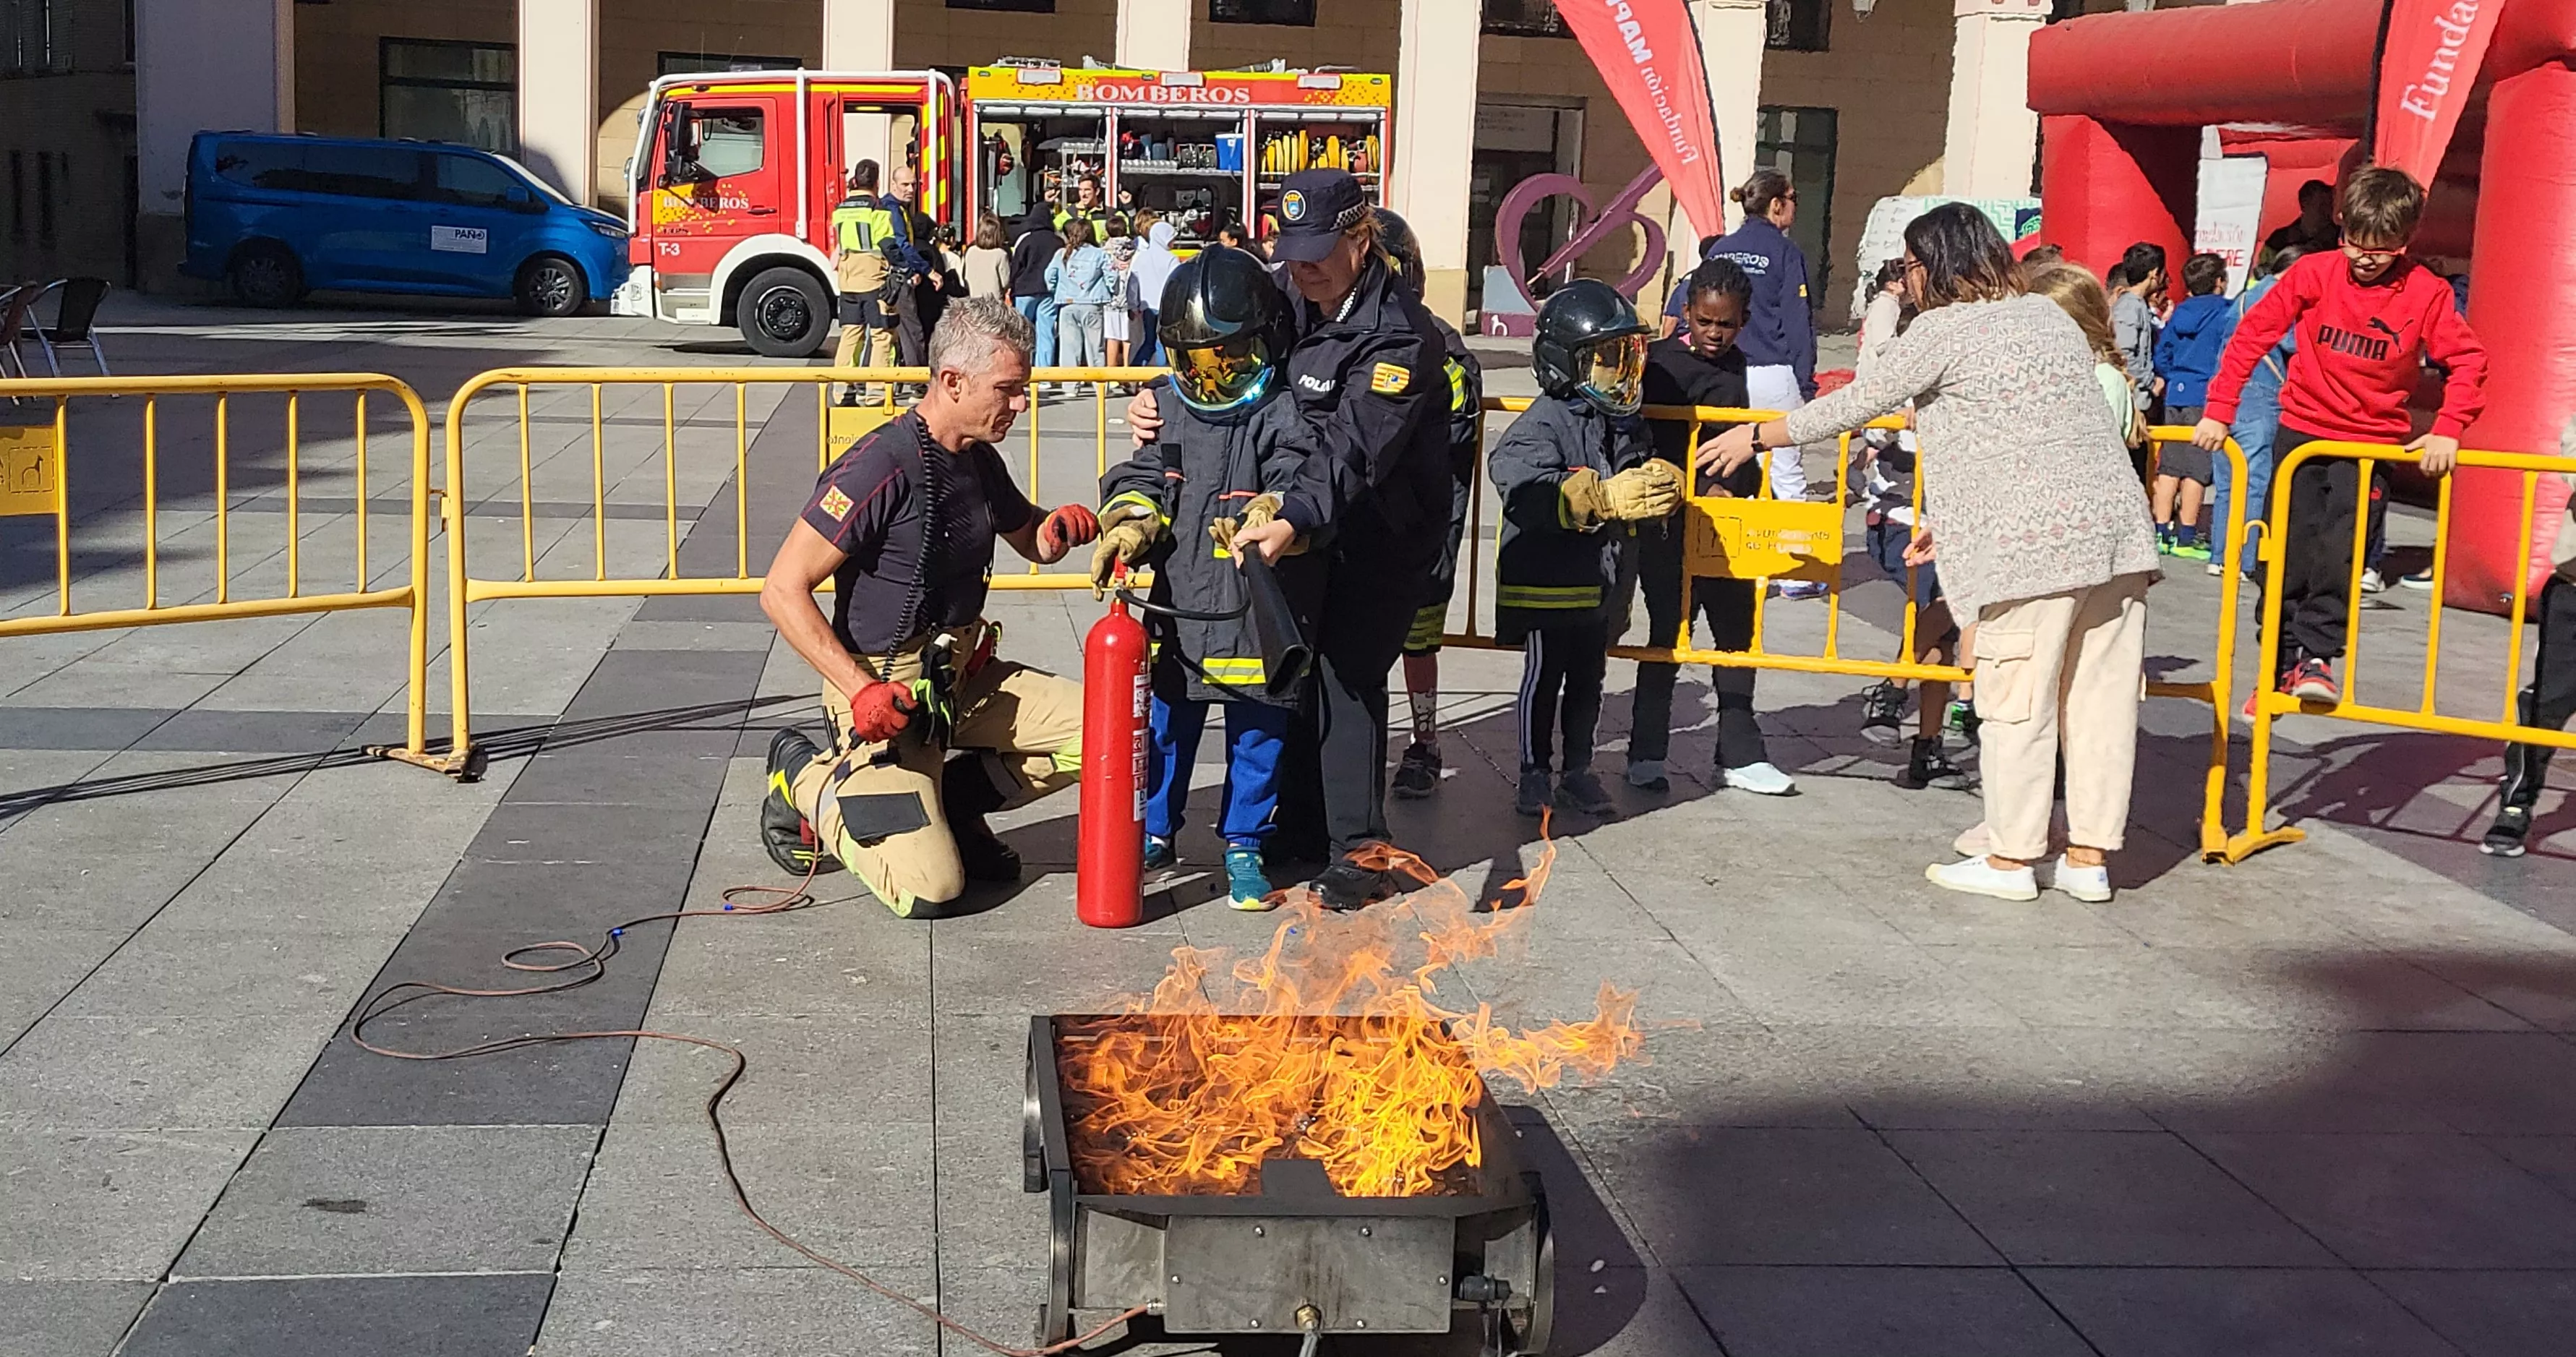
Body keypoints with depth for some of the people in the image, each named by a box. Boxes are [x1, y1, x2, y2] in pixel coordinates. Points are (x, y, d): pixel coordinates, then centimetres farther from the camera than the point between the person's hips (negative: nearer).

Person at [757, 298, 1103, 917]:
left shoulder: (979, 459, 5)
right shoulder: (880, 467, -21)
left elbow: (1029, 540, 24)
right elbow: (783, 591, -21)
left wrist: (1059, 529, -1)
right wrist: (861, 690, -27)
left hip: (966, 677, 8)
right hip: (887, 691, -7)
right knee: (930, 888, -17)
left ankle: (952, 797, 9)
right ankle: (806, 781, 7)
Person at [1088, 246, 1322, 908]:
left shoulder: (1282, 415, -10)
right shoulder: (1167, 408, 5)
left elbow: (1298, 483, -21)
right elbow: (1142, 481, 7)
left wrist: (1270, 515, -42)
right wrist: (1127, 527, -13)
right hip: (1179, 605, 4)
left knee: (1258, 734, 8)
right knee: (1165, 727, 15)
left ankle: (1246, 846, 24)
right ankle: (1155, 833, 32)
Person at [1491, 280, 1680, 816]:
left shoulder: (1626, 423, 7)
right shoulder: (1543, 425, -17)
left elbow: (1648, 476, 12)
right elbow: (1526, 490, -31)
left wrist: (1663, 482, -14)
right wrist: (1606, 497, -39)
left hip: (1604, 580, 7)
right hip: (1546, 579, -7)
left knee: (1588, 680, 15)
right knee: (1543, 678, 2)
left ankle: (1578, 772, 27)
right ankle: (1535, 773, 14)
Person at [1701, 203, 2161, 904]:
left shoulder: (1942, 331, -2)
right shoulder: (2047, 316, 20)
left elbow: (1854, 405, 5)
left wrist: (1757, 436, 17)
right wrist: (1950, 521, 28)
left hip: (2035, 543, -7)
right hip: (2117, 530, 7)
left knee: (2015, 699, 2)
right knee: (2101, 697, 9)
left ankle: (2011, 859, 9)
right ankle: (2089, 857, 15)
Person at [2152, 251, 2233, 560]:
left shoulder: (2179, 313, 11)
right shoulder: (2225, 313, -7)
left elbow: (2161, 356, 13)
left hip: (2175, 396, 6)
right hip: (2207, 398, -6)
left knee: (2170, 466, 8)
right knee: (2196, 469, -3)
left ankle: (2162, 532, 10)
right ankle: (2186, 537, -1)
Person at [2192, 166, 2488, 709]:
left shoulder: (2426, 293, -10)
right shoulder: (2315, 273, -9)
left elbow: (2468, 359, -5)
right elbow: (2253, 334, -4)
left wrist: (2448, 430, -16)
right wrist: (2218, 411, -7)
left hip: (2371, 443, -1)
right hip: (2301, 432, 1)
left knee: (2338, 552, -18)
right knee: (2288, 557, 4)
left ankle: (2315, 656, -10)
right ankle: (2280, 667, 15)